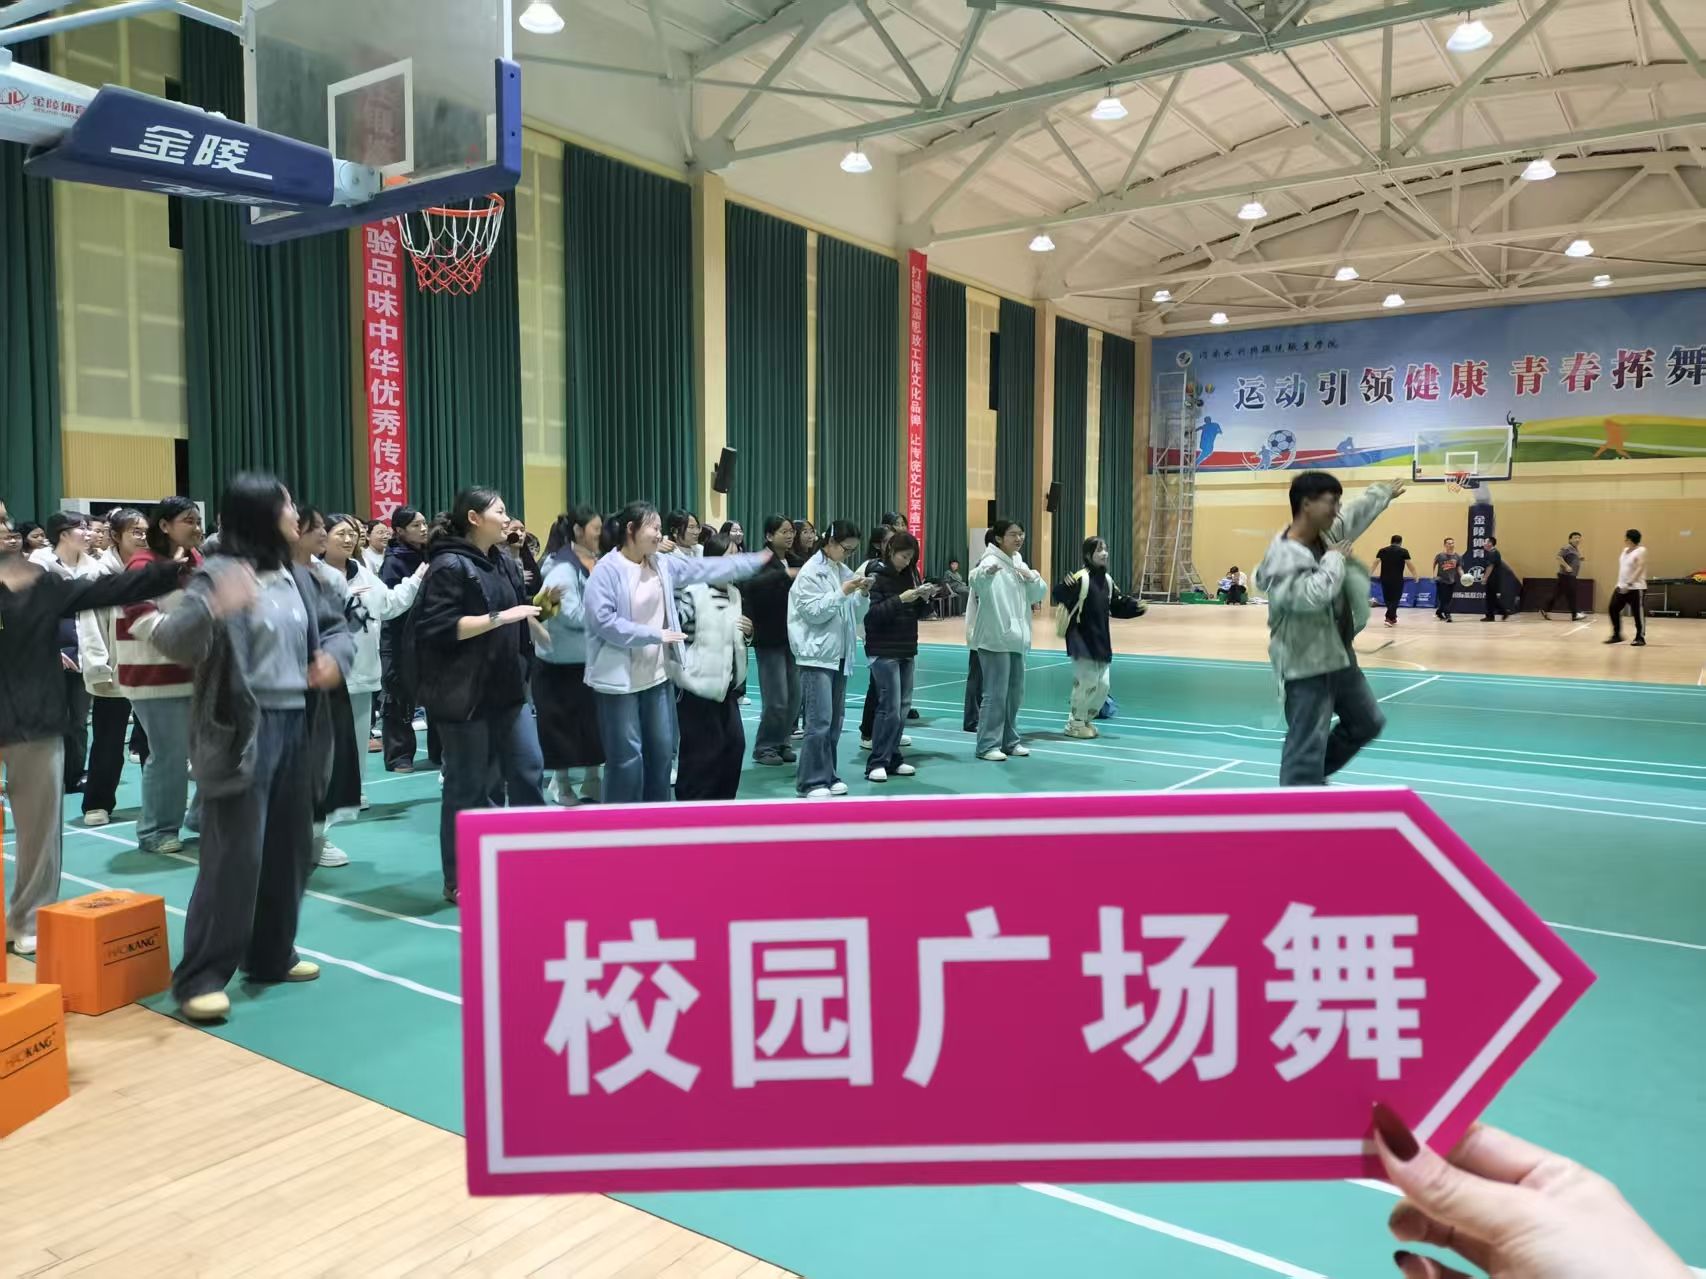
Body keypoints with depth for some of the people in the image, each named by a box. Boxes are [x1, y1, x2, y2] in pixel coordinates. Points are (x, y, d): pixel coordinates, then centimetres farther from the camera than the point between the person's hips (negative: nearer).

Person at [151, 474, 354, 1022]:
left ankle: (271, 955, 28)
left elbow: (337, 626, 21)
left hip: (297, 725, 8)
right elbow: (172, 642, -21)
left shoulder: (298, 576, 11)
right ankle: (200, 977, 4)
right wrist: (211, 610, -41)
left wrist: (336, 656, -2)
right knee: (234, 856, -7)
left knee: (290, 849, 14)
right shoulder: (218, 575, -10)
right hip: (243, 731, -7)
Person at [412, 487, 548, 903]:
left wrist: (533, 615, 8)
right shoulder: (450, 565, -11)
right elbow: (439, 628, -21)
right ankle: (458, 881, 15)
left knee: (528, 770, 7)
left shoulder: (506, 564, 14)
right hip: (466, 695, -7)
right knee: (467, 786, 1)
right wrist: (499, 618, -21)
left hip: (509, 689, 7)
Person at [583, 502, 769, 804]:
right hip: (620, 678, -7)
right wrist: (655, 635, -19)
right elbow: (604, 620, -22)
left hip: (657, 676, 8)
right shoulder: (607, 570, -14)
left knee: (661, 752, 15)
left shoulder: (663, 564, 8)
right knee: (627, 758, -3)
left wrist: (755, 561, 13)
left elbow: (707, 569, 13)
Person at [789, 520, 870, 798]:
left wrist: (863, 595, -2)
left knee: (835, 720, 9)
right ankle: (810, 782, -5)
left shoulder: (844, 572, 13)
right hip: (817, 655, -7)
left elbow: (855, 616, 15)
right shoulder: (811, 572, -7)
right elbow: (813, 612, -14)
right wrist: (842, 593, -18)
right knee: (819, 720, -10)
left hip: (840, 655, 7)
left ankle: (826, 776, 19)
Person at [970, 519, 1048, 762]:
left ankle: (1009, 740, 25)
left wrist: (1031, 577, -4)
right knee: (996, 694, -8)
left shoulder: (1019, 563, 14)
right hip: (995, 638, -8)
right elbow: (977, 582, -33)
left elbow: (1039, 594, 16)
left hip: (1016, 637, 8)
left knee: (1015, 692, 14)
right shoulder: (991, 561, -11)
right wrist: (984, 572, -57)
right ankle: (988, 745, -1)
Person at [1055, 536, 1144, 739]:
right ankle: (1074, 724, 8)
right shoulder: (1081, 578, -15)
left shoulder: (1107, 580, 9)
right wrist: (1065, 585, -45)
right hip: (1081, 640, -8)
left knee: (1103, 685, 11)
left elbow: (1117, 606, 16)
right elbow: (1059, 595, -25)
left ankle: (1086, 720, 29)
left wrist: (1135, 606, 0)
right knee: (1087, 682, -9)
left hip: (1101, 641, 8)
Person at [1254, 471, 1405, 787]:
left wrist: (1386, 492, 39)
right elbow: (1311, 595, -36)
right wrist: (1335, 559, -20)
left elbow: (1358, 512, 24)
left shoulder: (1328, 533, 4)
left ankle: (1313, 778, 39)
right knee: (1307, 747, -10)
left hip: (1339, 655, 10)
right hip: (1306, 665, -10)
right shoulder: (1283, 556, -23)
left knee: (1367, 724, 24)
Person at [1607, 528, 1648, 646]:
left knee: (1638, 614, -1)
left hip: (1636, 588, -8)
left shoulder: (1641, 551, -12)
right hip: (1621, 586, 8)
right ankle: (1617, 635, 15)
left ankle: (1640, 638, 9)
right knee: (1614, 609, 5)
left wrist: (1629, 584, -25)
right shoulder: (1625, 550, 14)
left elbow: (1640, 569, -20)